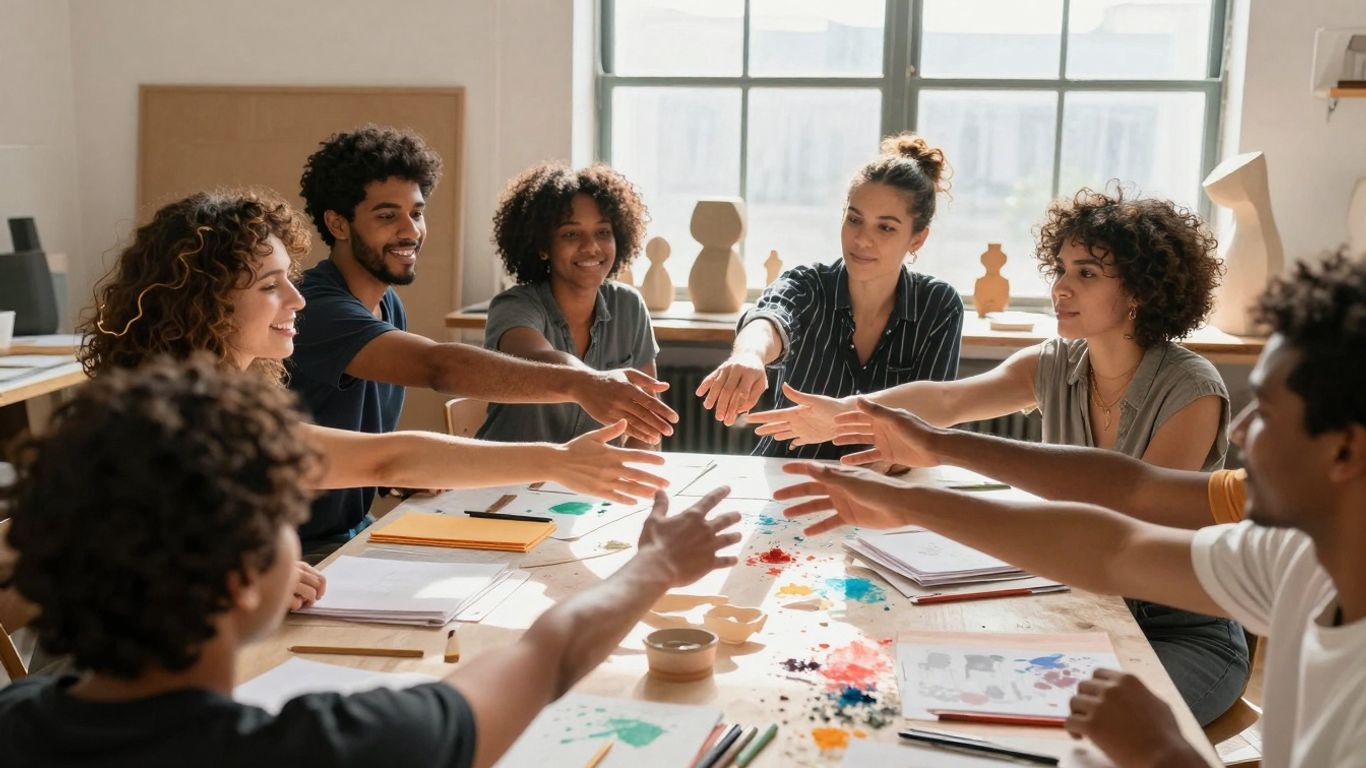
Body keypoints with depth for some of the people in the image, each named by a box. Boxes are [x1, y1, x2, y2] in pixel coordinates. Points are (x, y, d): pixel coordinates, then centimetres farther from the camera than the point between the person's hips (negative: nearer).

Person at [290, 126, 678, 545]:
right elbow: (438, 365, -40)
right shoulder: (317, 309, -24)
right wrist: (579, 384, -49)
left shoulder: (388, 305, 6)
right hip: (298, 549, -8)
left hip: (353, 531, 8)